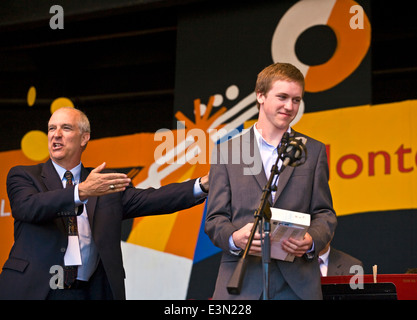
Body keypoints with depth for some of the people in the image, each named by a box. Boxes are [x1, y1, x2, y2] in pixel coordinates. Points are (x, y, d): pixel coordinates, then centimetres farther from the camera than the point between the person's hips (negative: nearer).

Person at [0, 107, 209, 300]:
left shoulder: (106, 187, 12)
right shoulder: (23, 176, 6)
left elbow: (150, 199, 2)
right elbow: (29, 207, -14)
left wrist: (203, 184, -10)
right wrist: (81, 191, -28)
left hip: (89, 292, 1)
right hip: (33, 290, -1)